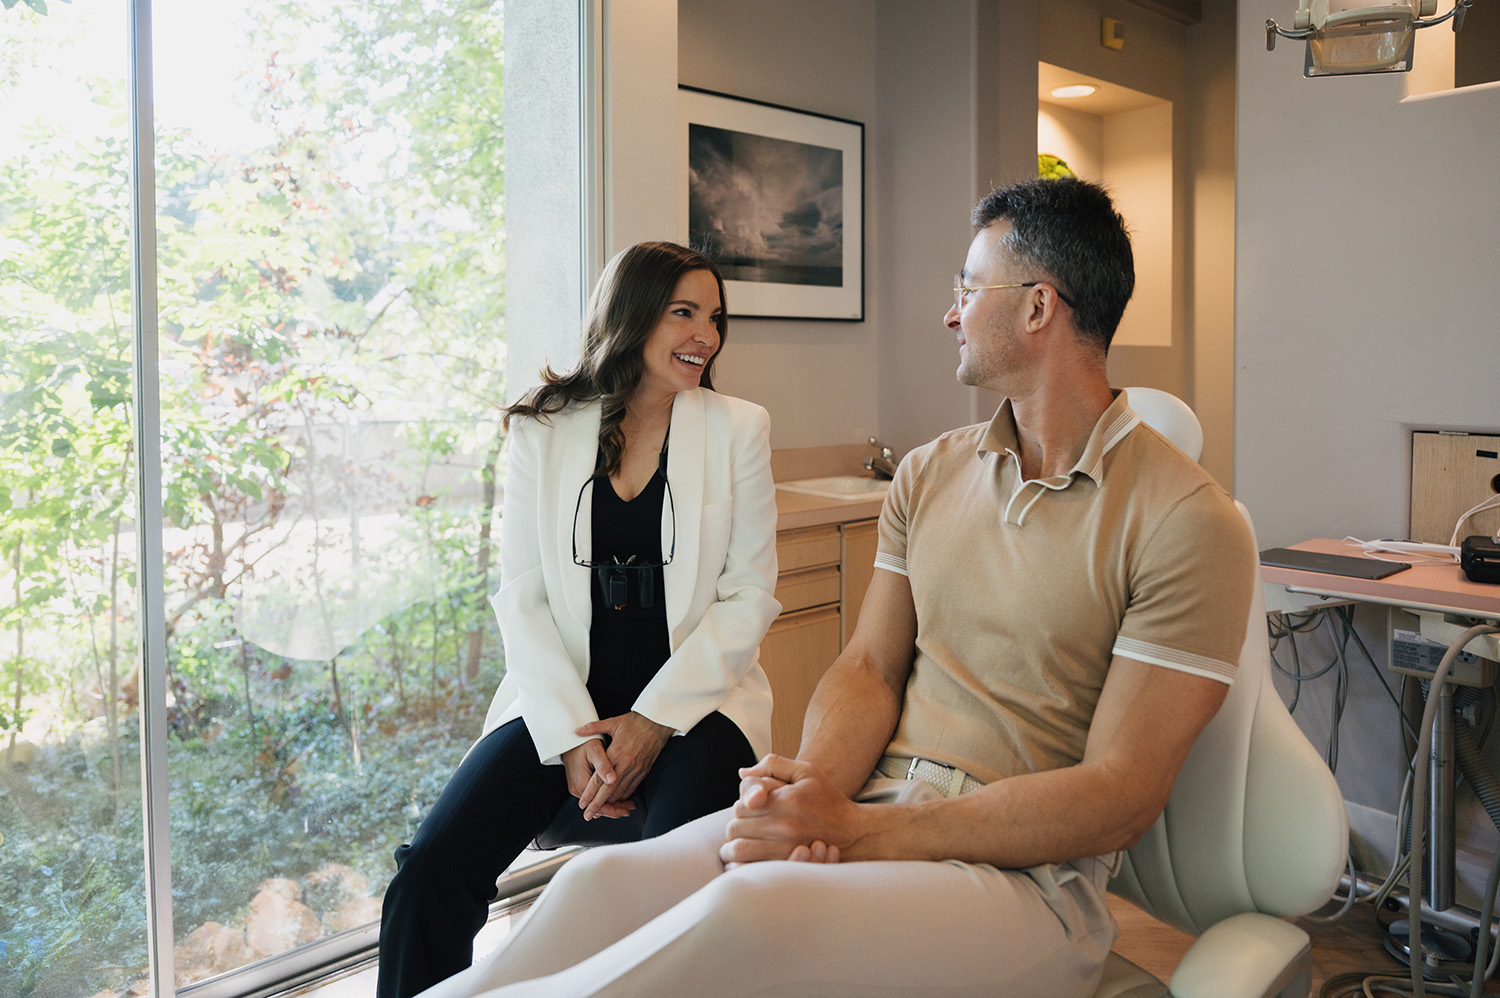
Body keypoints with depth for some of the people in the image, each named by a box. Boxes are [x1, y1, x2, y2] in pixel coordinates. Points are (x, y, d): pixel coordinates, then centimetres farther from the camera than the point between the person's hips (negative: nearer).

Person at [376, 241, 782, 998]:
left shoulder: (738, 429, 6)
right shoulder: (543, 432, 8)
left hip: (691, 698, -1)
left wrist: (654, 719, -10)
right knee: (430, 871, -20)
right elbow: (522, 597, 3)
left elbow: (749, 595, 2)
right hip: (565, 700, 1)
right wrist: (572, 736, -11)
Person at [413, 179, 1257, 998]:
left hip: (1029, 874, -5)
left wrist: (858, 832, -20)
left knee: (759, 907, -33)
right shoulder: (929, 473, 11)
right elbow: (870, 666, 9)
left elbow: (1119, 795, -14)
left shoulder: (1188, 522, -9)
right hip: (873, 806, 5)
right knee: (608, 879, -21)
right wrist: (811, 787, -15)